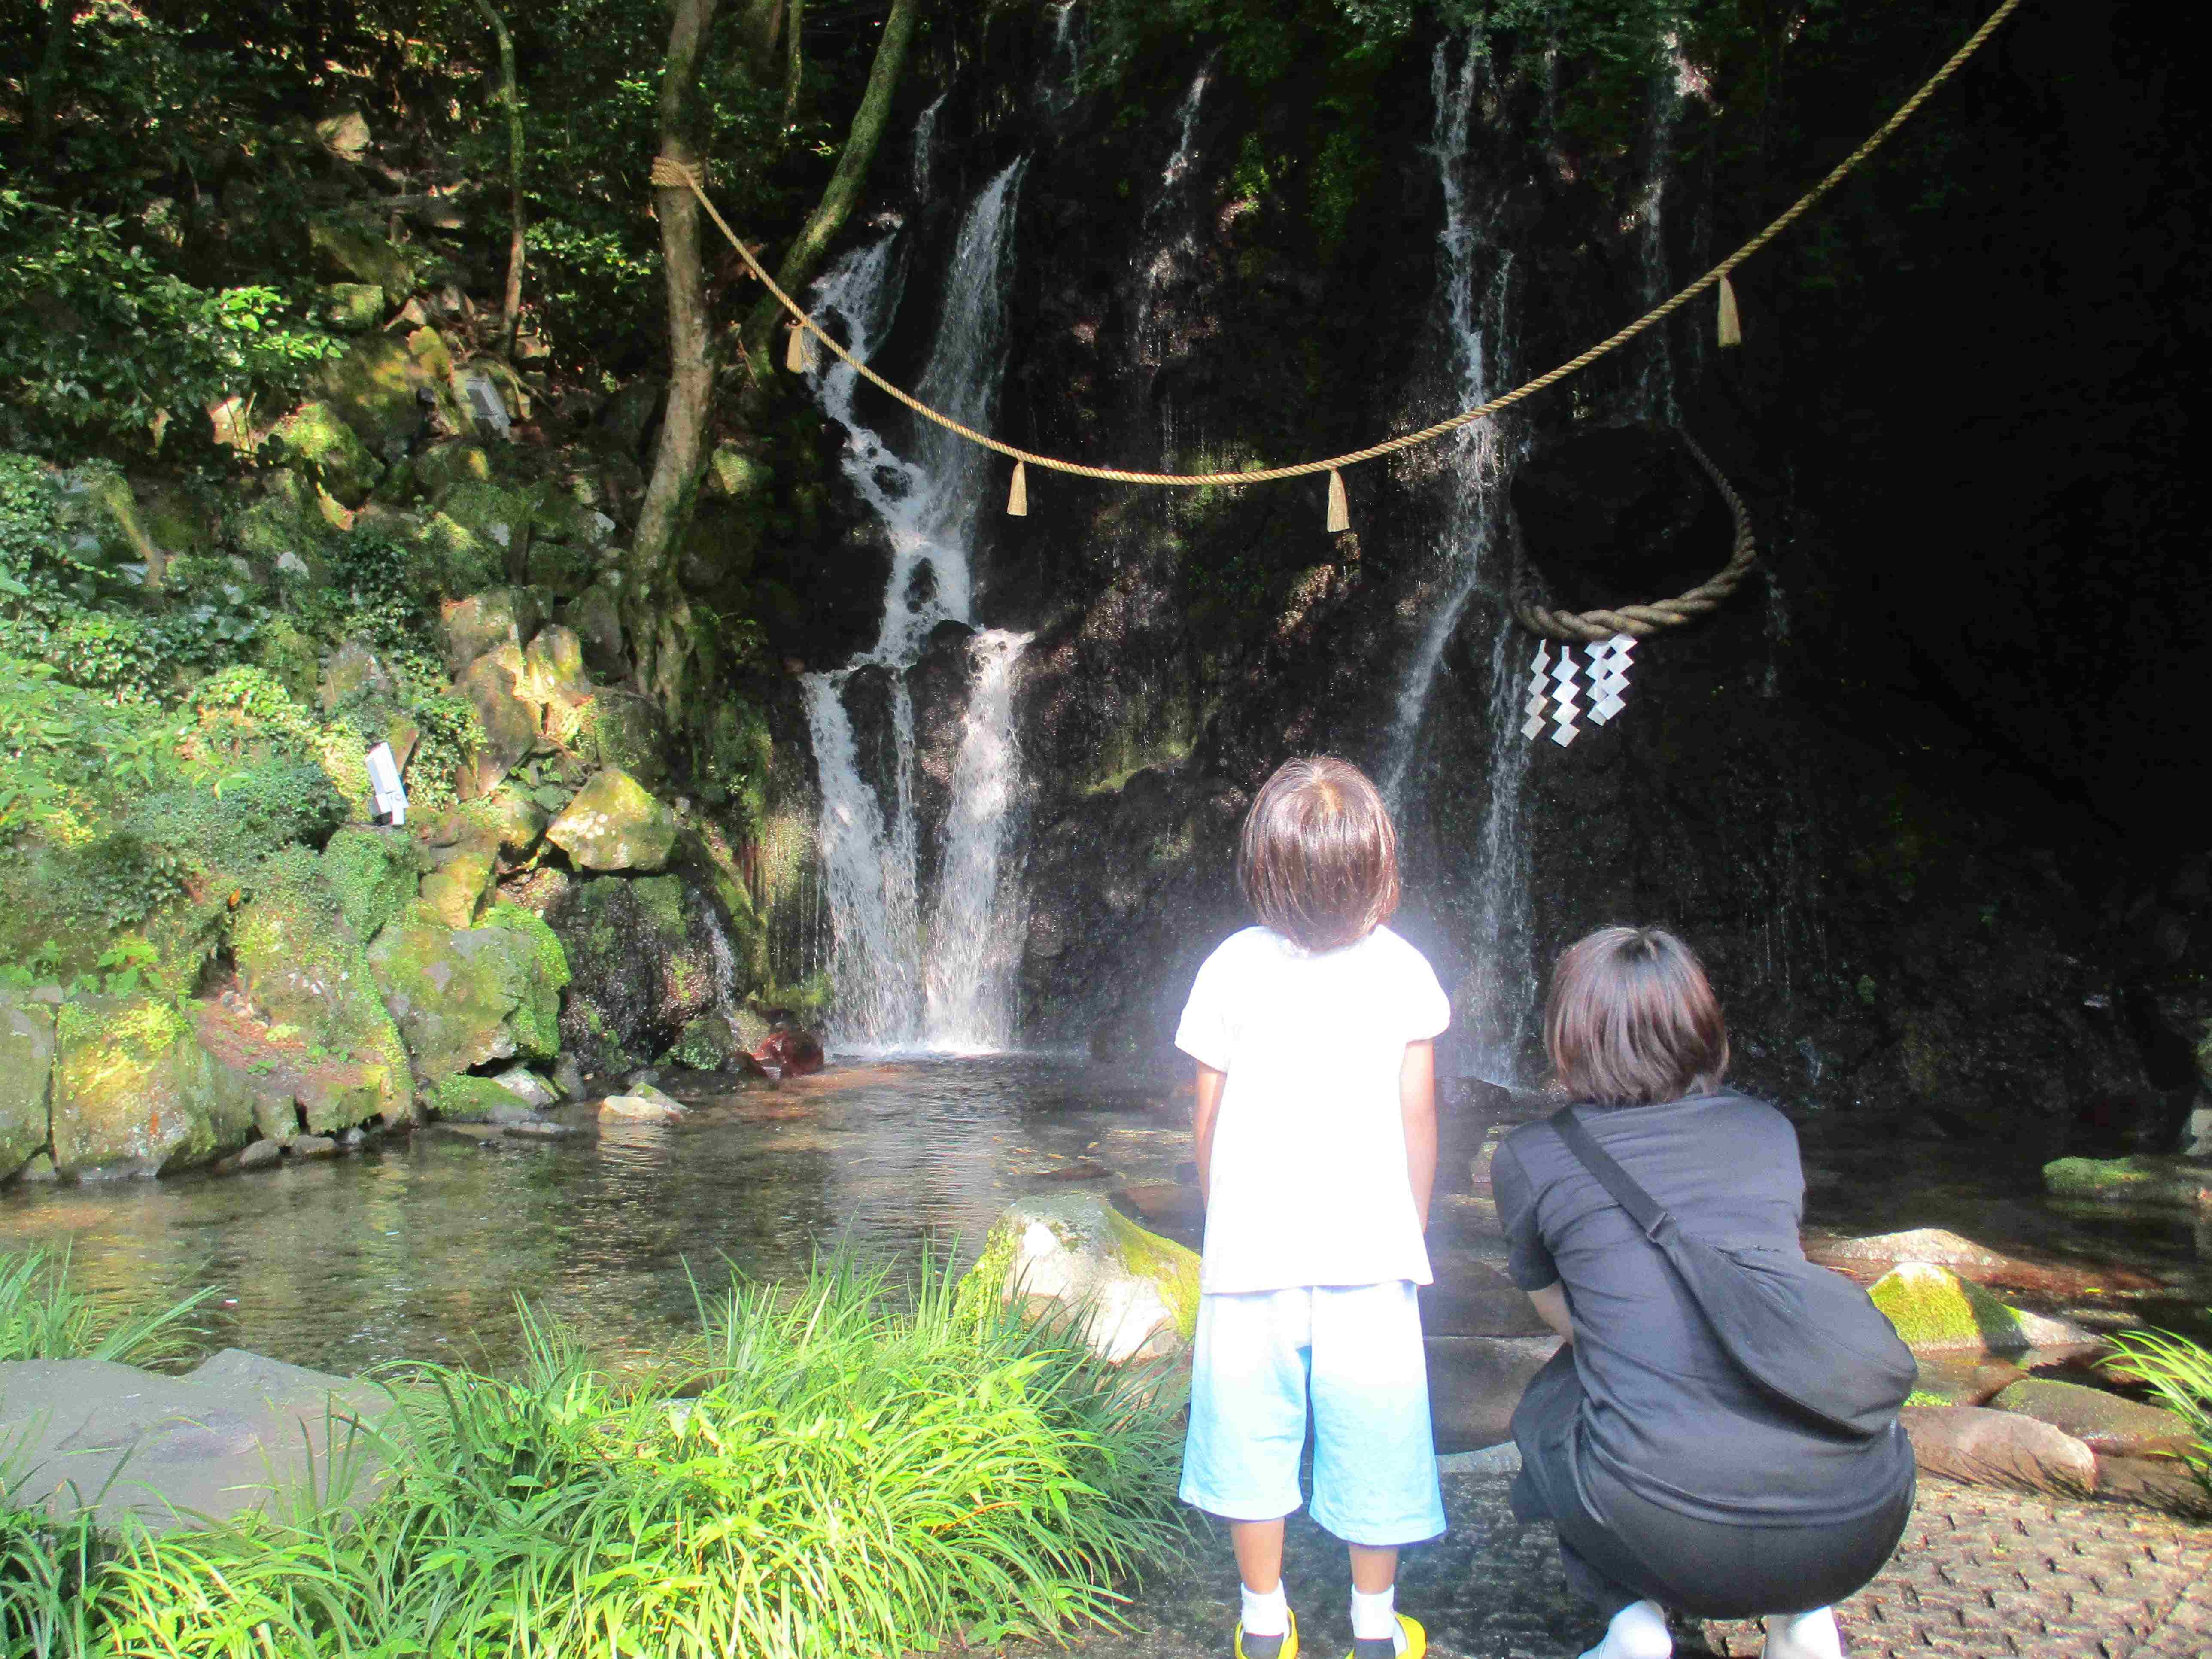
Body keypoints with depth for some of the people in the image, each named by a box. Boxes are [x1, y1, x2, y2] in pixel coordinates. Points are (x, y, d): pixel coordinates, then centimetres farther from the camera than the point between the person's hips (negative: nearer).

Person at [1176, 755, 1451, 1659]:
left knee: (1251, 1443, 15)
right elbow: (1418, 1122, 0)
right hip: (1369, 1252, 0)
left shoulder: (1232, 967, -7)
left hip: (1251, 1248, 0)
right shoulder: (1401, 970, -6)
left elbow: (1208, 1122, 0)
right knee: (1374, 1448, 15)